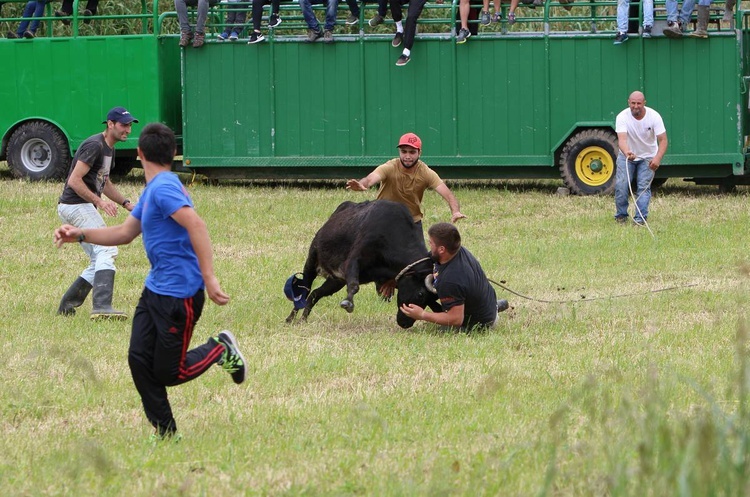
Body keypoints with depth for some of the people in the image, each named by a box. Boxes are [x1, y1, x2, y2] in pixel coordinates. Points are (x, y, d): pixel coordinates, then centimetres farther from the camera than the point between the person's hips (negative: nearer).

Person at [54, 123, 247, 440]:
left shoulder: (163, 187, -18)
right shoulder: (152, 190, 13)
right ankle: (166, 435, 11)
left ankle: (220, 350, 20)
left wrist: (208, 278, -36)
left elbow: (196, 225, -31)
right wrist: (81, 235, 12)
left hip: (179, 294, -9)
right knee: (139, 360, 3)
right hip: (155, 290, 9)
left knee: (169, 373, -2)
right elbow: (125, 232, 23)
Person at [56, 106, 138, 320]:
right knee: (106, 250, -21)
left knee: (100, 262, 13)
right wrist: (99, 202, -25)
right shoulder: (95, 146, -15)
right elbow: (74, 181, -21)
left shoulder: (109, 148, 17)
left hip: (82, 207, 11)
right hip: (76, 205, -11)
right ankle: (102, 306, -33)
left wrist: (126, 203, 18)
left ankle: (67, 307, 16)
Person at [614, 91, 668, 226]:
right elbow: (622, 139, -35)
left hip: (648, 157, 0)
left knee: (644, 187, -10)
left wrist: (658, 158, -40)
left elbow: (663, 140, -22)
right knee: (621, 184, -10)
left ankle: (640, 218, -8)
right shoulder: (622, 117, -22)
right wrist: (627, 153, -57)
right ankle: (621, 215, 7)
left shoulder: (654, 116, -20)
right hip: (627, 155, 0)